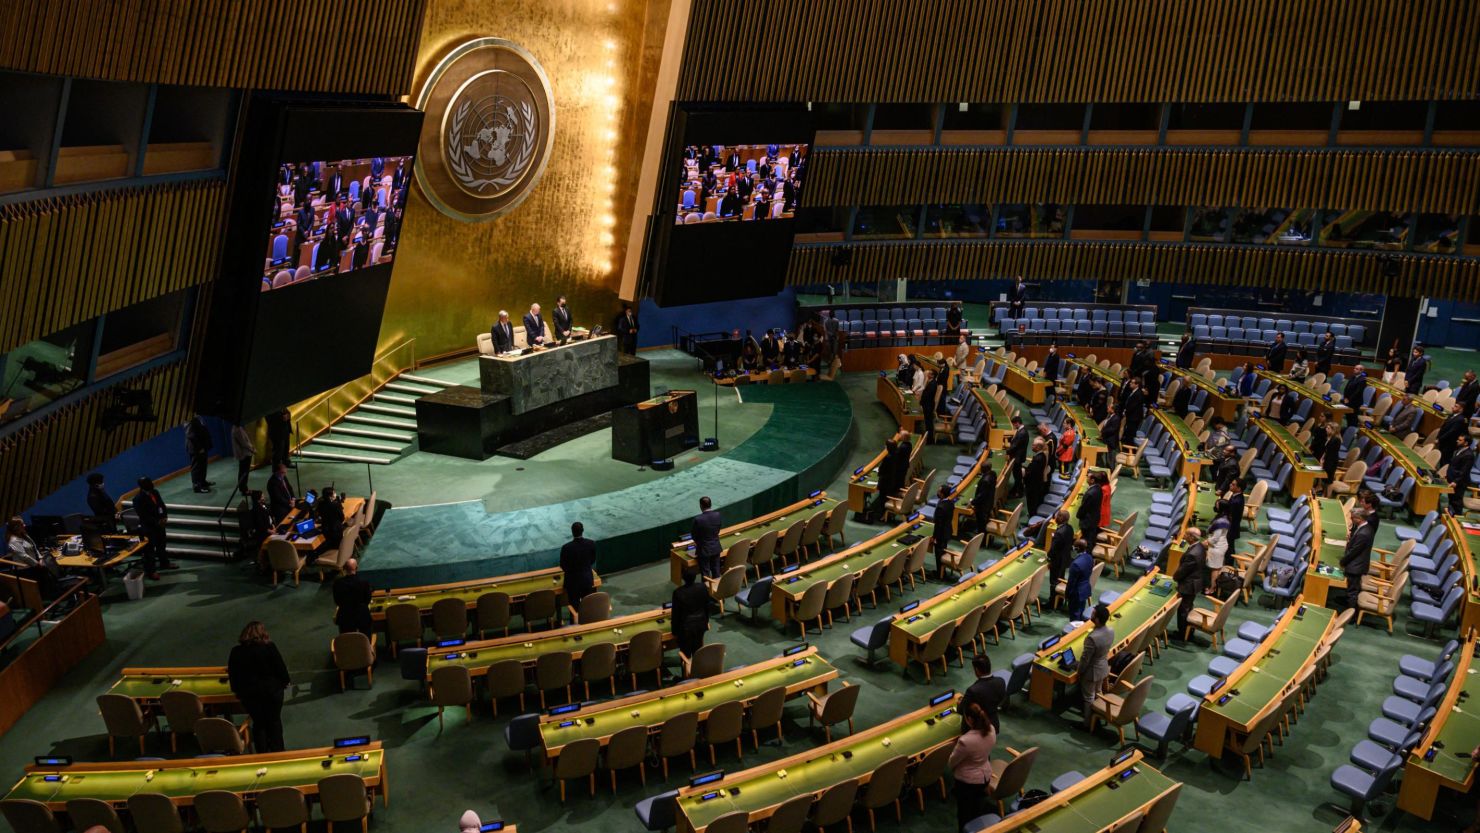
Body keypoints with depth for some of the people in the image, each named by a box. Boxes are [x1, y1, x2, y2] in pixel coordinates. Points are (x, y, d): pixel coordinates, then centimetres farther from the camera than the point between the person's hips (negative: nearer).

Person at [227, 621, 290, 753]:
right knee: (274, 721, 14)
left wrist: (237, 690, 14)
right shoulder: (269, 648, -12)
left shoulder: (236, 652, -3)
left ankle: (262, 753, 17)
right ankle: (277, 751, 20)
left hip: (248, 694, 2)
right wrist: (285, 681, 8)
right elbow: (281, 668, -9)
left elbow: (232, 674, 3)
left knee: (258, 722, 14)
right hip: (272, 691, -2)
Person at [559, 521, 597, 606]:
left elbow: (563, 565, -9)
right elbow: (593, 560, 1)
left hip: (573, 580, -3)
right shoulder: (591, 543, -15)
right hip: (587, 578, 3)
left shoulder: (566, 547, -24)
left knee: (575, 605, 12)